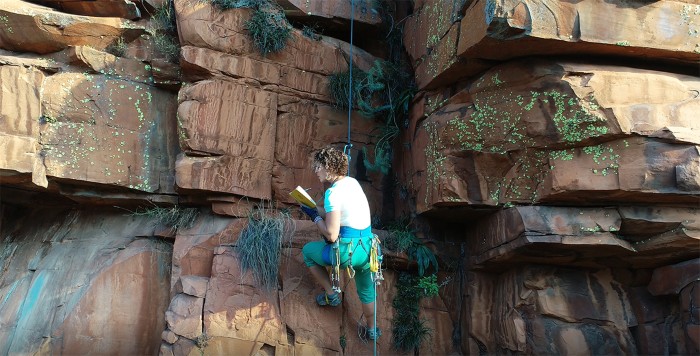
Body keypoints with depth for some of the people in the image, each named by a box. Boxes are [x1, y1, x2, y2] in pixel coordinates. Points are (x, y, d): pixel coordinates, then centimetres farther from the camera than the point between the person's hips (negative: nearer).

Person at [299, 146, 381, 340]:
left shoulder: (333, 193, -17)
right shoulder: (352, 182, 7)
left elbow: (331, 235, -18)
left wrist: (315, 217, -2)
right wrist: (315, 210, 19)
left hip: (348, 251, -7)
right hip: (367, 248, 7)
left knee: (308, 250, 20)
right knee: (366, 291, 30)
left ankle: (331, 294, 25)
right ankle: (372, 330, 46)